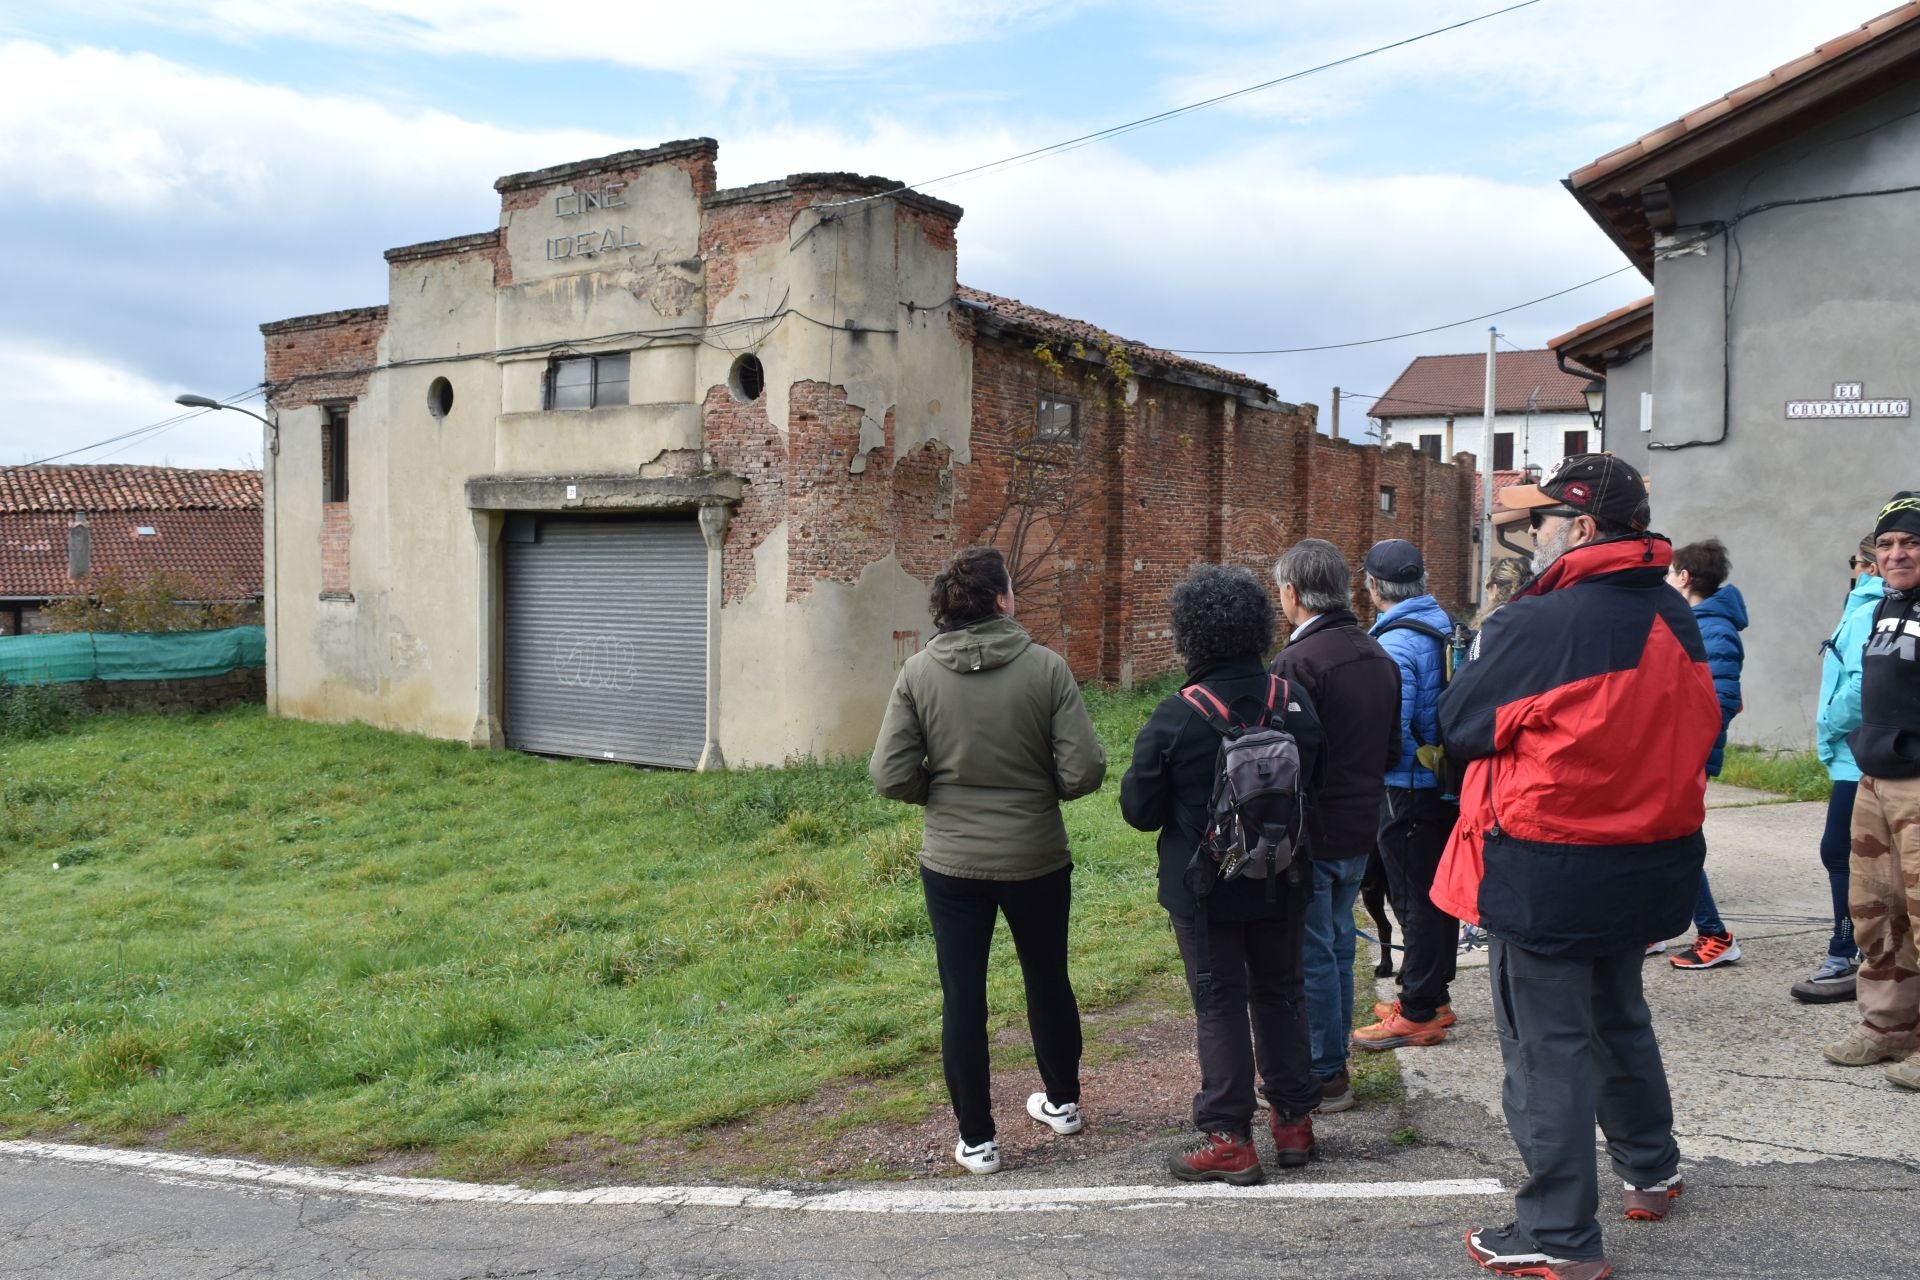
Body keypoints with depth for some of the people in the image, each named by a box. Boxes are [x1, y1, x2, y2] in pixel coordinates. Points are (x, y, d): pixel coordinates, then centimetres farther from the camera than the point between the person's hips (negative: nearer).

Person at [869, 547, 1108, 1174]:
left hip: (952, 863, 0)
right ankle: (1062, 1101, 41)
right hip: (1037, 858, 1)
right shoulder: (1046, 667, -12)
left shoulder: (918, 672, -9)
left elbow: (891, 776, -10)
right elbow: (1084, 771, -14)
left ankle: (977, 1140, 18)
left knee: (962, 999, 10)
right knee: (1048, 980, 22)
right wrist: (1037, 786, 6)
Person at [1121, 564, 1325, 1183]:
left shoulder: (1175, 719, -21)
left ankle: (1228, 1139, 13)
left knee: (1220, 1005, 6)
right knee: (1280, 993, 18)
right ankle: (1294, 1120, 29)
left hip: (1205, 889, -4)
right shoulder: (1295, 701, -6)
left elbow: (1139, 810, -12)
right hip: (1282, 881, 4)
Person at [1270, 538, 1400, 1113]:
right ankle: (1334, 1063, 29)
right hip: (1360, 829, 8)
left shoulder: (1298, 662, -21)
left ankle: (1321, 1076, 12)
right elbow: (1392, 749, 14)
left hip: (1311, 833, -8)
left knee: (1311, 956, 3)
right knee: (1338, 947, 18)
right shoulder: (1379, 656, 7)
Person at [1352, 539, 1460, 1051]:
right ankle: (1434, 995, 30)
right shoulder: (1443, 627, 6)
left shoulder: (1394, 644, -21)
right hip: (1447, 783, 9)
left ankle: (1417, 1013, 8)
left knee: (1416, 900, 0)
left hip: (1408, 789, -9)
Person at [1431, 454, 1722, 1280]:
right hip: (1649, 865, 7)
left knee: (1547, 1046, 3)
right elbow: (1699, 728, 15)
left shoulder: (1536, 624, -21)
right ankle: (1651, 1169, 44)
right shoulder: (1677, 621, 2)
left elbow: (1458, 725, -10)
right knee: (1617, 1015, 27)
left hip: (1548, 871, -7)